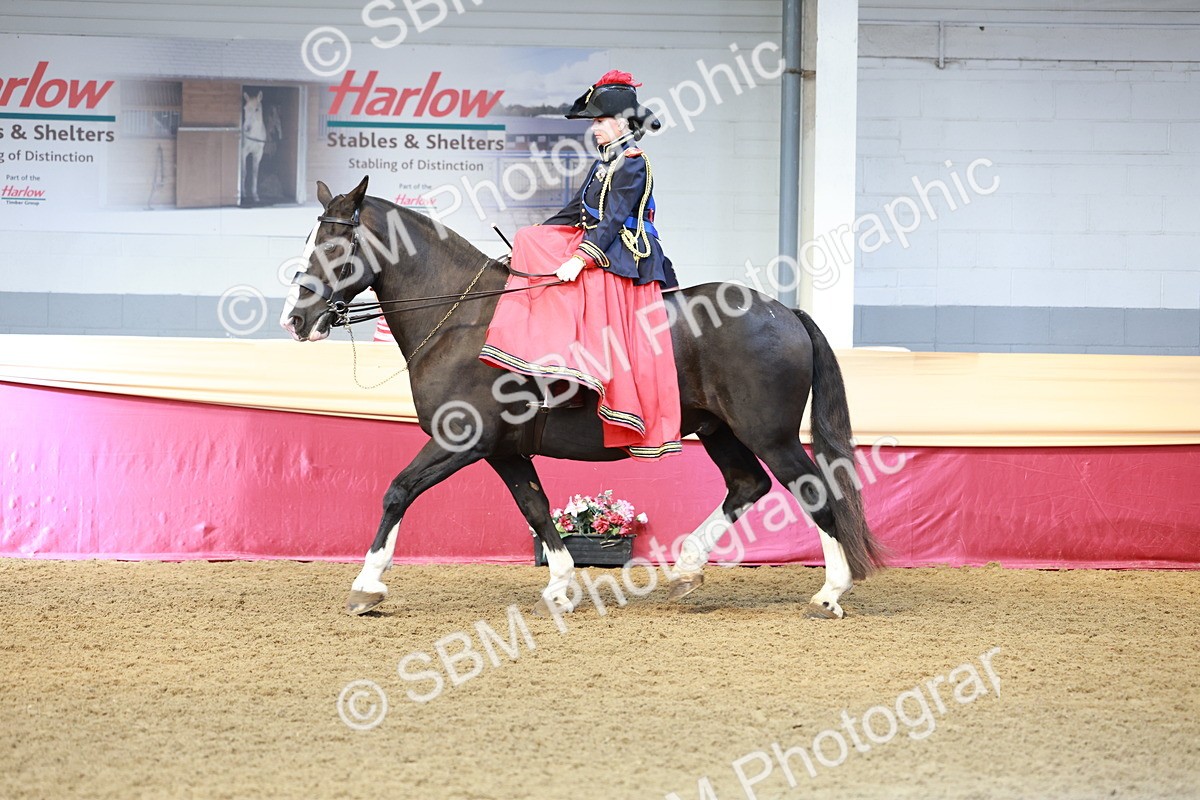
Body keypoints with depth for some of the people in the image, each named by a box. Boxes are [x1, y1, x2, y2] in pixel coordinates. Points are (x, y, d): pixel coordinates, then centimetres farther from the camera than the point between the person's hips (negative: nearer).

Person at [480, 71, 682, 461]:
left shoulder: (631, 164, -13)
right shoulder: (606, 161, 16)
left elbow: (613, 220, -20)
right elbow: (578, 209, 21)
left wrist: (580, 259, -27)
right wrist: (536, 238, 18)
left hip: (621, 257, -10)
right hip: (594, 245, 10)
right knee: (530, 242, 3)